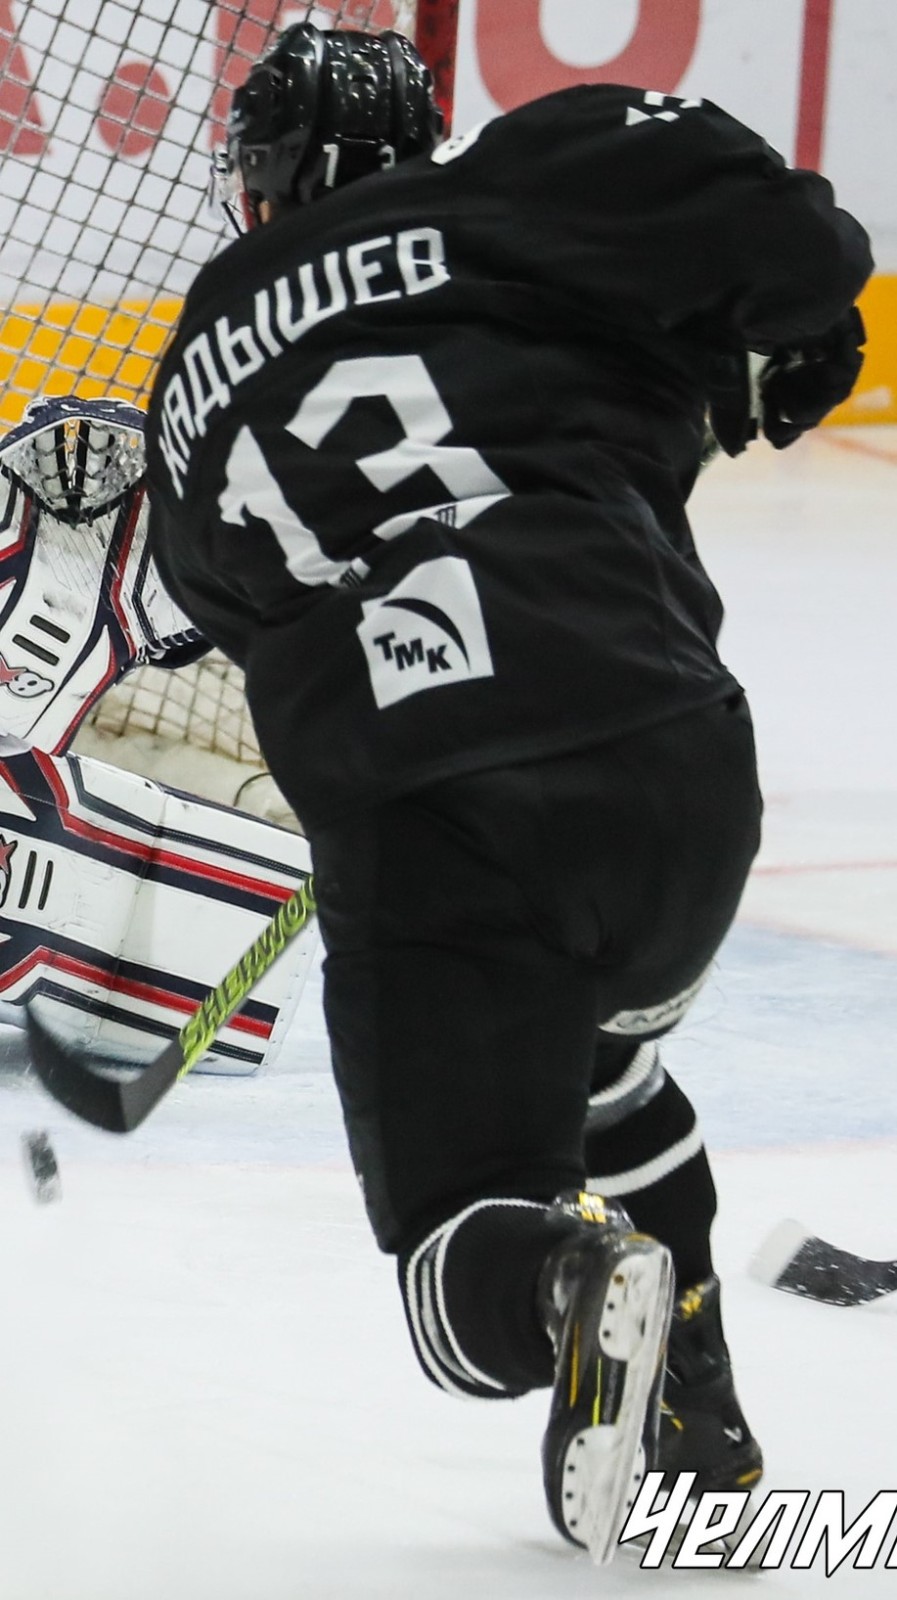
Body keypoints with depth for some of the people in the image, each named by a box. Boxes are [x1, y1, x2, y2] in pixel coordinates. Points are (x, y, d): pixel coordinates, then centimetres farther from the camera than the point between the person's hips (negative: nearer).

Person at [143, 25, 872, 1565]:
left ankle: (573, 1282, -26)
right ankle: (693, 1409, 29)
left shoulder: (197, 390, 22)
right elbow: (741, 216, -1)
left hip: (421, 837, -1)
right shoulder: (498, 195, 11)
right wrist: (803, 314, 19)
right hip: (671, 762, 1)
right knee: (591, 1049, 34)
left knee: (471, 1282, 7)